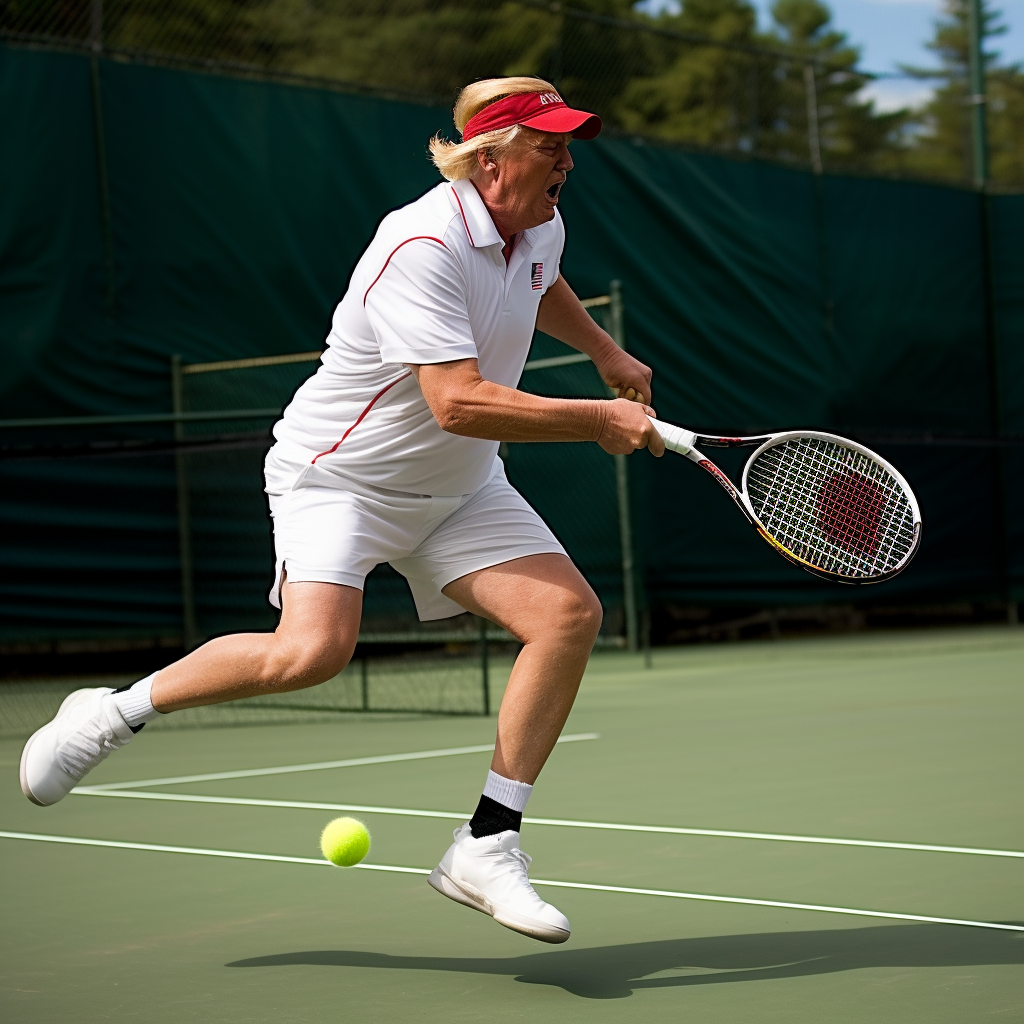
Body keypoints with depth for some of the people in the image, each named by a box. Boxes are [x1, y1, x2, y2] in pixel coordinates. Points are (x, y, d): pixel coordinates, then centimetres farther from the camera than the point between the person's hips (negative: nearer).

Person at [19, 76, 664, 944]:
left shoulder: (541, 227, 3)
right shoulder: (422, 247, -26)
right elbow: (458, 402, -34)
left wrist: (607, 355, 33)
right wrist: (596, 422, -27)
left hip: (458, 486, 8)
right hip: (341, 473, -8)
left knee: (570, 613, -11)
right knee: (312, 651, -28)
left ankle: (487, 849, -5)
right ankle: (117, 711, -2)